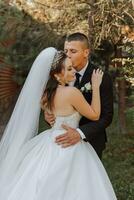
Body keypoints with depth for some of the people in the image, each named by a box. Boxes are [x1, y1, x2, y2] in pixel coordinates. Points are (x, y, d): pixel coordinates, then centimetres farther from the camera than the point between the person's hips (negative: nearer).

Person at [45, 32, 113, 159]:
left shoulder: (102, 78, -18)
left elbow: (107, 116, -21)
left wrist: (80, 133, -35)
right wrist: (49, 115, -19)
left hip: (91, 140, -4)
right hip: (67, 137, 4)